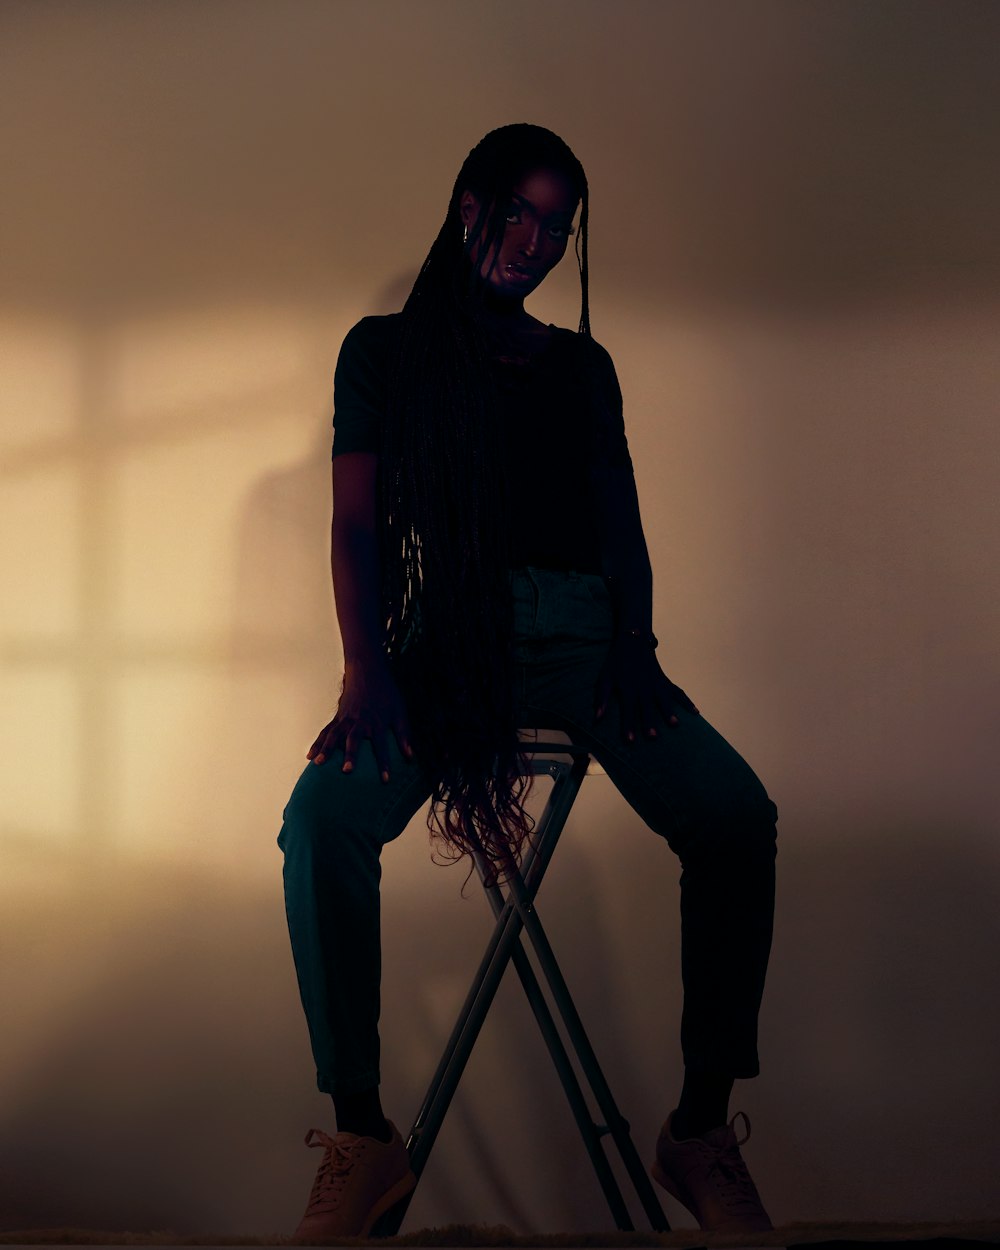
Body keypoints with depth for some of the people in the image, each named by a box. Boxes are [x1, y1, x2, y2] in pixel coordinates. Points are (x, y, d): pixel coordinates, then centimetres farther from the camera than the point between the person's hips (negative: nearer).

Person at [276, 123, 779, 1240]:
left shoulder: (582, 366, 21)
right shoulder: (386, 350, 14)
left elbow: (623, 528, 16)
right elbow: (359, 525, 4)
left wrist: (637, 646, -5)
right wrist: (366, 671, -13)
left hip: (584, 633, 2)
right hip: (449, 636, -2)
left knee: (735, 815, -27)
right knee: (323, 820, -33)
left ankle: (700, 1132, -18)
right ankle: (361, 1138, -22)